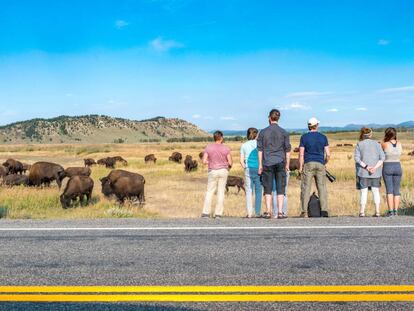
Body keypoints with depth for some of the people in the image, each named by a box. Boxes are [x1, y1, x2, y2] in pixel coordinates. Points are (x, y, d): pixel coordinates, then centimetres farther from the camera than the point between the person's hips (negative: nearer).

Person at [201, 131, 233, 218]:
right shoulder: (226, 148, -4)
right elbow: (230, 162, -6)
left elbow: (204, 161, -8)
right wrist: (229, 166, 17)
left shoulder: (208, 147, -3)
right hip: (223, 171, 0)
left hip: (213, 171, 0)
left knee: (210, 192, 7)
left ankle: (206, 213, 3)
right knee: (221, 192, 4)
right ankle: (218, 213, 4)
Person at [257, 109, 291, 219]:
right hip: (280, 163, 0)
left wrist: (260, 165, 7)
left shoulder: (263, 132, 1)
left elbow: (260, 150, 2)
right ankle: (280, 212, 0)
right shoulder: (284, 132, 1)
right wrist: (287, 164, 11)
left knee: (268, 189, 5)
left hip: (267, 164, 0)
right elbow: (287, 150, 3)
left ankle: (268, 212, 3)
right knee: (280, 189, 3)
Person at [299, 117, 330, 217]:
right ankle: (324, 210, -2)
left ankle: (304, 212, -4)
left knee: (306, 187, -1)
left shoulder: (304, 137, 1)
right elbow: (328, 154, 2)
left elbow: (301, 154, -4)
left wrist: (300, 167, 1)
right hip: (320, 164, 2)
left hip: (308, 164, -2)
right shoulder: (323, 137, 6)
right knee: (322, 187, 5)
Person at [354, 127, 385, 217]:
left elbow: (357, 158, -10)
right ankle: (377, 211, 7)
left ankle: (362, 211, -1)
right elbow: (382, 157, -3)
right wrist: (375, 167, -11)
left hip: (363, 172, -2)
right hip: (376, 173, 2)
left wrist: (366, 166, -14)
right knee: (376, 191, 8)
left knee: (364, 192, 3)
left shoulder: (359, 144, -1)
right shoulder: (377, 144, 6)